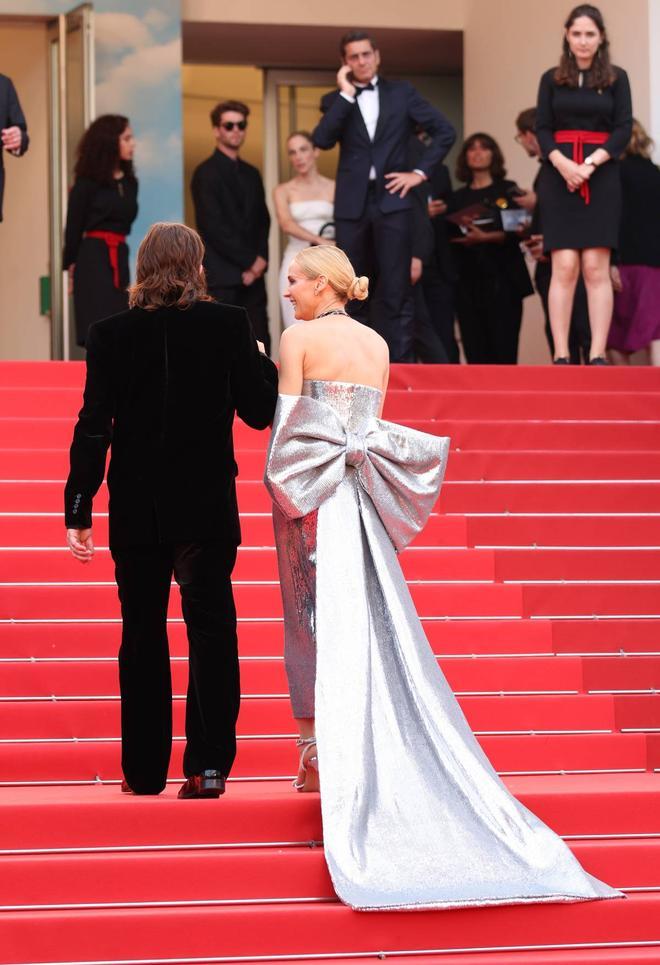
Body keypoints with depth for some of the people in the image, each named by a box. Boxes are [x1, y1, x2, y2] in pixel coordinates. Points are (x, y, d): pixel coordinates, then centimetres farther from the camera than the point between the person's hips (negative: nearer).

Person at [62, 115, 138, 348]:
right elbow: (74, 224, 0)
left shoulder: (130, 182, 12)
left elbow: (126, 219, 13)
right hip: (93, 256, -6)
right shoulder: (88, 183, -4)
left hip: (119, 256, 6)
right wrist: (71, 264, 2)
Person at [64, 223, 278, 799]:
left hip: (137, 510, 1)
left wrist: (79, 511, -4)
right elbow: (259, 410, -3)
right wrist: (266, 363, 17)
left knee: (143, 637, 10)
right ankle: (209, 765, -3)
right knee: (211, 629, 5)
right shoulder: (229, 325, -6)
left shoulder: (111, 335, -4)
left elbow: (94, 427, -6)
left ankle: (144, 770, 14)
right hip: (208, 508, -1)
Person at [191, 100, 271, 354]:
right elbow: (213, 226, -11)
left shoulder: (251, 174, 18)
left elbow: (263, 221, 17)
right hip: (221, 276, -7)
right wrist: (249, 262, -11)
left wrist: (260, 260, -1)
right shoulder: (206, 173, -4)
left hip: (252, 275, 7)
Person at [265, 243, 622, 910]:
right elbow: (373, 423, 13)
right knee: (372, 621, 4)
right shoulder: (377, 344, 13)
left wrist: (278, 484, 1)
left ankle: (318, 753, -4)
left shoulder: (298, 338, -3)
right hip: (363, 500, 5)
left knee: (313, 619, -1)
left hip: (308, 492, -5)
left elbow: (285, 422, -6)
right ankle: (379, 757, 1)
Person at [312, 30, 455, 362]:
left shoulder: (401, 92, 10)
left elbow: (444, 131, 10)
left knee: (396, 291, -6)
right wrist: (346, 94, -8)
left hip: (392, 199, -1)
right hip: (352, 204, 2)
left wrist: (420, 172, 1)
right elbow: (322, 140, -9)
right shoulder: (336, 101, 10)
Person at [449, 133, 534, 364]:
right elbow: (451, 238, 13)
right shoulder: (458, 198, 17)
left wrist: (486, 238, -17)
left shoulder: (508, 191, 9)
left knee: (503, 349, -10)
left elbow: (516, 232, -3)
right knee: (476, 351, -3)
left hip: (502, 277, -3)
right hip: (468, 279, 3)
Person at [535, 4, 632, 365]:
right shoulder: (551, 80, 11)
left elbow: (623, 129, 1)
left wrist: (590, 164, -13)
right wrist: (562, 164, -14)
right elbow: (542, 129, 5)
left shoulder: (616, 79, 8)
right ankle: (561, 355, -9)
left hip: (601, 179, 0)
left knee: (596, 268, -7)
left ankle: (598, 355, -9)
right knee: (564, 267, -7)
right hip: (558, 177, 0)